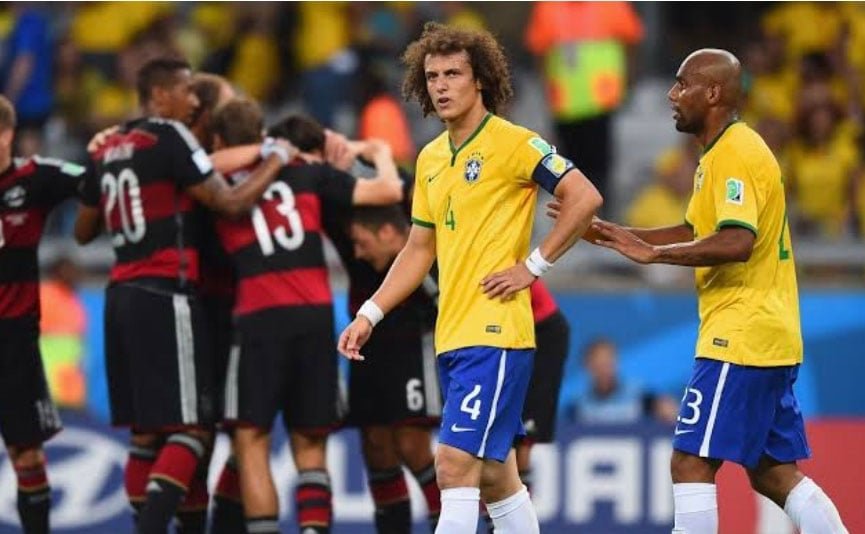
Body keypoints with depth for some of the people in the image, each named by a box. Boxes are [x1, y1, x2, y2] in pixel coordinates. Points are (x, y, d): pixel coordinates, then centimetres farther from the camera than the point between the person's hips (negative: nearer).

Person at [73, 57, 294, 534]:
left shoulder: (108, 149, 15)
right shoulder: (169, 138, -8)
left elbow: (84, 231, 24)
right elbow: (230, 202, -13)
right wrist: (276, 159, 1)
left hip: (120, 294, 8)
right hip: (164, 295, -8)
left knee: (145, 430, 12)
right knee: (190, 427, -9)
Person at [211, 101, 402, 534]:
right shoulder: (307, 175, 12)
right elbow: (389, 192, 9)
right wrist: (380, 154, 30)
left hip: (260, 319, -3)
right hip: (316, 317, 3)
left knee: (252, 441, 3)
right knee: (309, 444, 11)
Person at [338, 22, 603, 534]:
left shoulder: (512, 143, -9)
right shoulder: (431, 159, 14)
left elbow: (585, 198, -15)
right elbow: (419, 250, 21)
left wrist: (533, 265, -14)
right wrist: (370, 314, 12)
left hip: (495, 333, -8)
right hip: (452, 335, 8)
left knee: (456, 466, -15)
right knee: (493, 476, 13)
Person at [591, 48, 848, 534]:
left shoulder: (735, 155, -15)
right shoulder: (722, 154, 17)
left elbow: (736, 242, -28)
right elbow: (696, 233, 25)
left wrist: (654, 253, -23)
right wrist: (616, 235, 17)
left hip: (739, 339, -10)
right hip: (770, 339, 10)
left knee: (690, 463, -9)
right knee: (775, 473, 11)